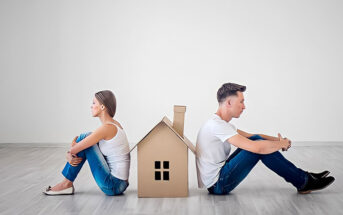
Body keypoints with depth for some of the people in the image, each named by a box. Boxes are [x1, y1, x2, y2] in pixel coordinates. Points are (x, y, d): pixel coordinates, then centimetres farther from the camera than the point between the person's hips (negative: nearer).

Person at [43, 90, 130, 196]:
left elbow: (75, 149, -17)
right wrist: (70, 155, -3)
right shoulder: (113, 124, 10)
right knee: (85, 138, 12)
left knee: (84, 138, -8)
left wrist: (70, 151, 4)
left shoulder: (107, 127, -19)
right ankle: (66, 183, 13)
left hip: (113, 185, -9)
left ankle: (67, 184, 3)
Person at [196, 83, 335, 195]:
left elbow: (251, 136, 20)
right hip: (217, 185, -10)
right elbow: (256, 147, -28)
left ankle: (302, 176, 8)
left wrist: (278, 140, 5)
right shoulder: (217, 125, -22)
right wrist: (281, 144, -11)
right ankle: (303, 182, -3)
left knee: (257, 139, 5)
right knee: (260, 147, -16)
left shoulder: (219, 123, 12)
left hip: (218, 175, 10)